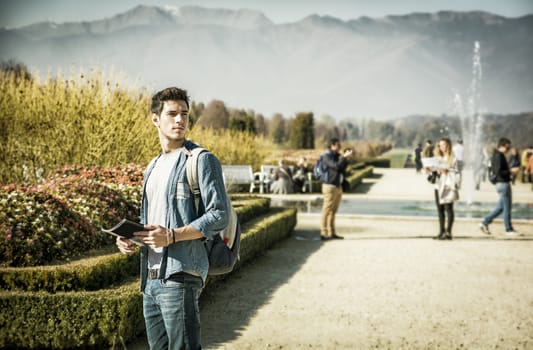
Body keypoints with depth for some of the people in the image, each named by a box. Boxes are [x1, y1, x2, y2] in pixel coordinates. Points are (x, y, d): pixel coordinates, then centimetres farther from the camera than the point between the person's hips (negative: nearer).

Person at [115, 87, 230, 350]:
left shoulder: (202, 160, -5)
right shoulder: (152, 168, 19)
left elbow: (219, 216, -12)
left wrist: (172, 235, -22)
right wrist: (130, 238, 5)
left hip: (180, 275, -8)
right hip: (151, 278, 8)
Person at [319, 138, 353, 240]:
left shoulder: (337, 155, 16)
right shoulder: (327, 156, -10)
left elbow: (343, 168, 13)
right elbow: (336, 166, -23)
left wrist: (346, 157, 1)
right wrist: (345, 157, -20)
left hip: (338, 186, 9)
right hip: (330, 186, -9)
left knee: (333, 211, 10)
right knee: (327, 211, -7)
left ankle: (332, 233, 13)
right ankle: (323, 234, -6)